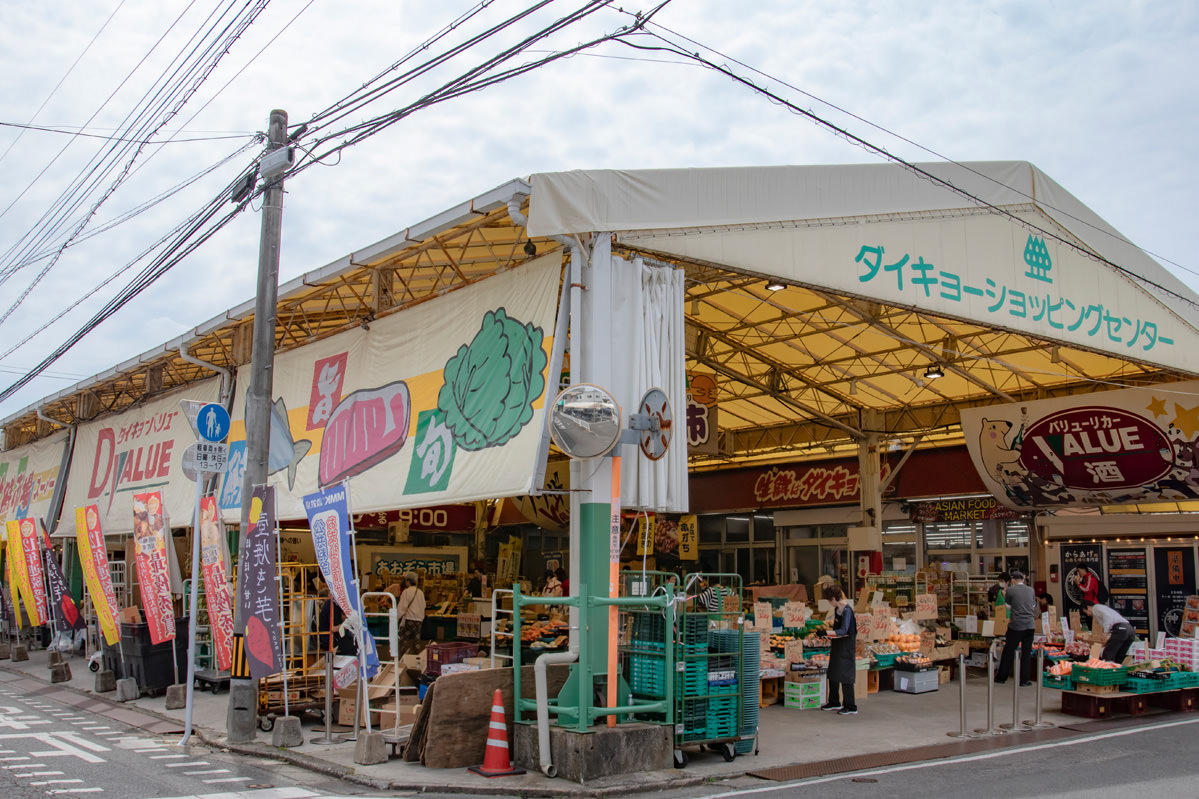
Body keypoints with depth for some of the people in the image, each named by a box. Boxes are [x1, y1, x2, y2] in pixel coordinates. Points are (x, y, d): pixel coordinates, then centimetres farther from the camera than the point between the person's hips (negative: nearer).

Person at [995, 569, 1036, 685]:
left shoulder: (1010, 590, -5)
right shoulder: (1031, 590, 6)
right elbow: (1033, 606, 17)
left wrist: (1005, 595, 21)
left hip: (1016, 625, -3)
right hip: (1030, 625, 3)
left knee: (1009, 651, 6)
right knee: (1026, 652, 8)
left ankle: (1002, 677, 14)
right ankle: (1025, 679, 9)